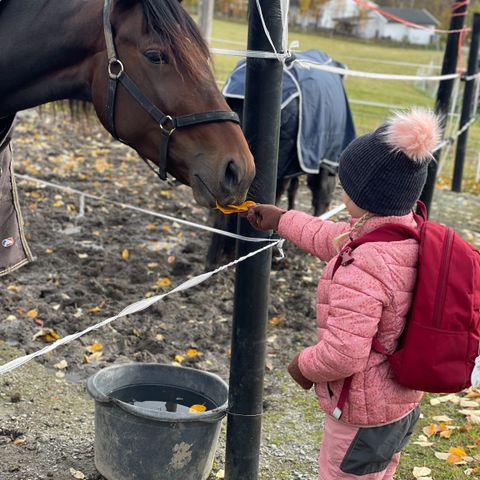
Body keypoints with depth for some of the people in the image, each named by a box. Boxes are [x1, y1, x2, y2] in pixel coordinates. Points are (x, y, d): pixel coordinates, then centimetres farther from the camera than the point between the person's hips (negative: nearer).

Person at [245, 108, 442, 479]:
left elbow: (341, 355, -34)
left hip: (363, 419, -9)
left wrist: (303, 365, -13)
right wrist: (282, 220, 21)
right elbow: (334, 240, 12)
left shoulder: (362, 268, -35)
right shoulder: (413, 235, -5)